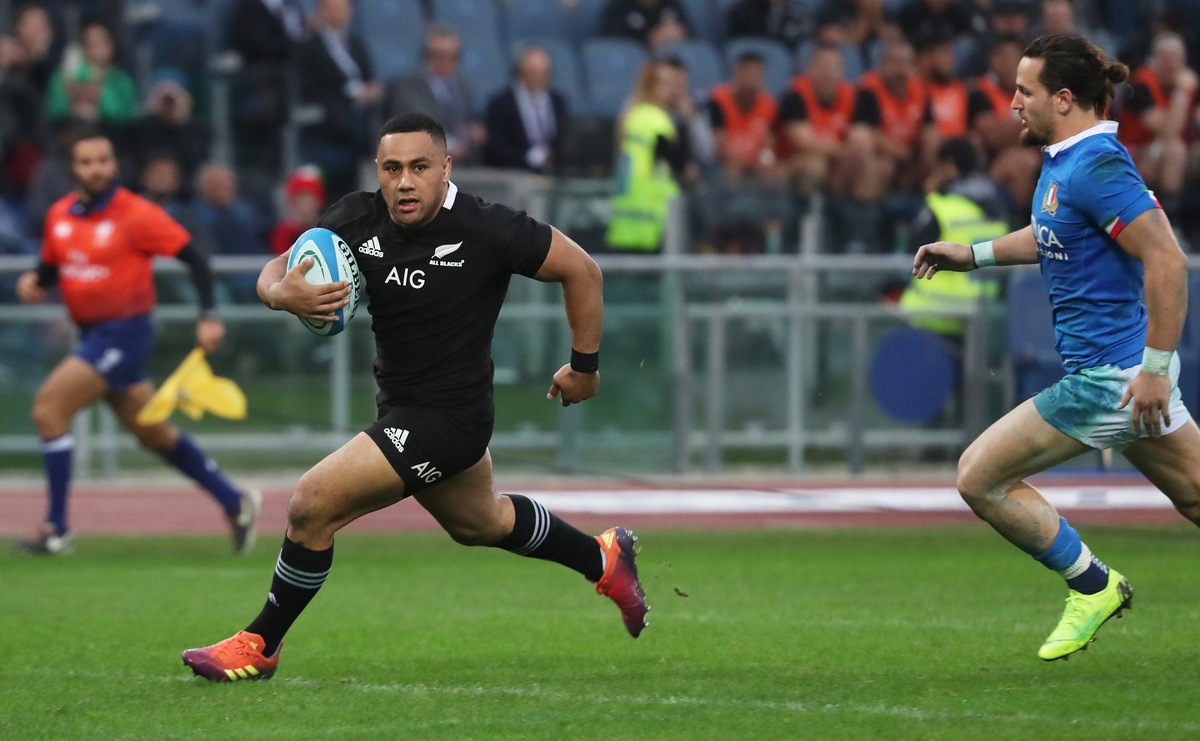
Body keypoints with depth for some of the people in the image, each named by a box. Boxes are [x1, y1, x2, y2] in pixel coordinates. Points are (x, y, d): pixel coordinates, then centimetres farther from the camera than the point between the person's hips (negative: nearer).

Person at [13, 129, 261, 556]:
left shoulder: (136, 215, -13)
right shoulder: (59, 216, 6)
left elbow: (194, 259, -10)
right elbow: (52, 265, 21)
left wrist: (208, 317, -17)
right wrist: (34, 281, -2)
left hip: (124, 332, -7)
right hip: (92, 334, 7)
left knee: (49, 407, -16)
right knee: (153, 434, 14)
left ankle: (56, 529, -10)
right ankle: (235, 503, 27)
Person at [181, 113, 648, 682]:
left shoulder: (486, 229, -22)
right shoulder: (357, 220, -8)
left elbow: (581, 270, -11)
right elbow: (276, 269, -2)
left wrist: (585, 366, -1)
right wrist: (281, 292, -28)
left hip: (448, 417, -7)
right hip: (401, 410, 8)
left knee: (312, 506, -15)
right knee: (479, 523, 31)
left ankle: (260, 645, 4)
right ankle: (604, 559, 53)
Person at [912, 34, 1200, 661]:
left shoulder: (1096, 166, -20)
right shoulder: (1062, 160, 10)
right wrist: (973, 254, 21)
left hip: (1111, 376, -10)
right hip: (1128, 369, 10)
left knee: (980, 476, -3)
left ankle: (1091, 585, 7)